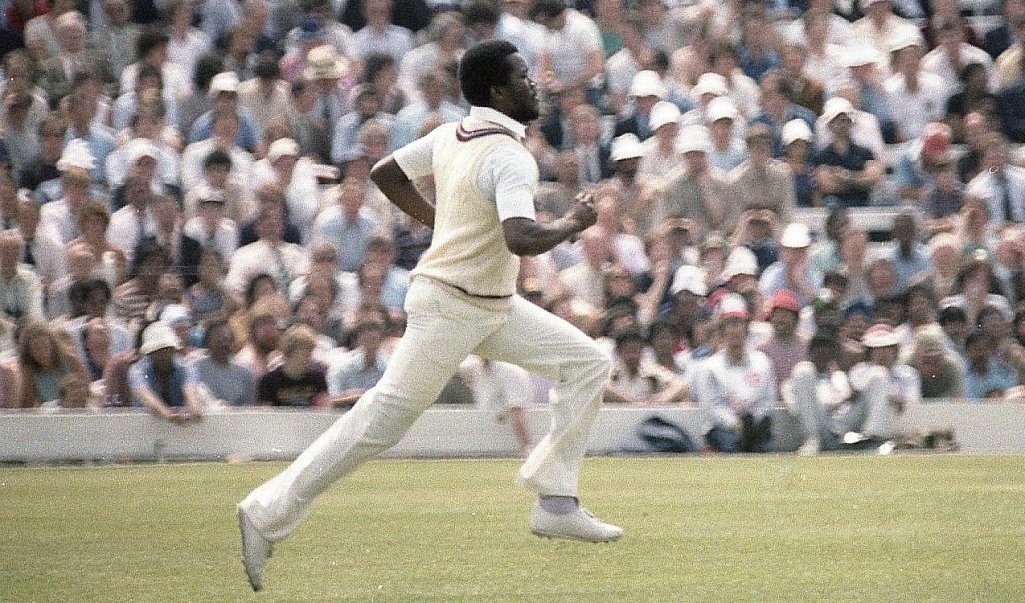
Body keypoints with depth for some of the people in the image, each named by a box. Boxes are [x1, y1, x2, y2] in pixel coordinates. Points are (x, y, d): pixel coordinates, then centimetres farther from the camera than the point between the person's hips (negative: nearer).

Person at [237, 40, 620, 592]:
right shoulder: (509, 157, -22)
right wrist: (572, 223, -19)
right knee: (382, 420, -7)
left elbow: (384, 173, 16)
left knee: (587, 362, 7)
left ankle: (555, 503, 6)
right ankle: (267, 514, -2)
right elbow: (521, 239, -37)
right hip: (451, 307, -10)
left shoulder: (451, 136, 4)